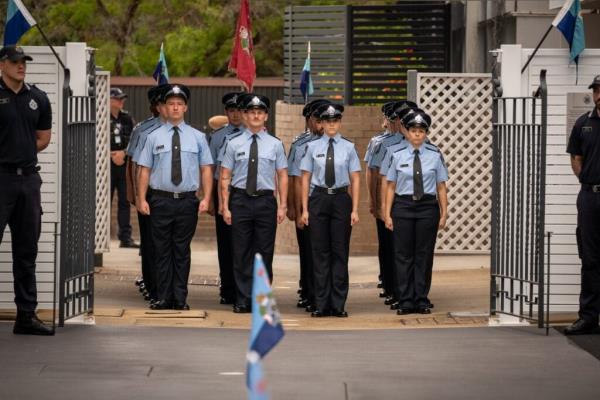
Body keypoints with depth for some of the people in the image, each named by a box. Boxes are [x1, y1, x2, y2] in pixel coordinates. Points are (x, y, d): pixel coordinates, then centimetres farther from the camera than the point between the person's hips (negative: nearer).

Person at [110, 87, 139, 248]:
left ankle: (125, 237, 6)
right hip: (107, 164, -4)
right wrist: (112, 155, -10)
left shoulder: (127, 118, 11)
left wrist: (123, 152, -9)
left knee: (125, 201, 4)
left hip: (124, 163, 4)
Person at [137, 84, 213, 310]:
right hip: (161, 200, 0)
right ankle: (164, 298, 8)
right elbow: (144, 170, 4)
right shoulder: (154, 137, 5)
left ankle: (180, 299, 10)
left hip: (187, 200, 0)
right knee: (162, 251, 3)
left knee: (182, 251, 5)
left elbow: (206, 169, 5)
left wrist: (206, 199, -5)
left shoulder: (197, 137, 7)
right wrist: (142, 199, -5)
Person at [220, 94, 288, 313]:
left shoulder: (275, 144, 6)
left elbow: (282, 176, 5)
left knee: (264, 253, 2)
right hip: (240, 200, 0)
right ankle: (243, 301, 8)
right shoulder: (234, 144, 4)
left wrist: (282, 206, -2)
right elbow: (225, 177, 4)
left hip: (266, 200, 0)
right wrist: (225, 207, -2)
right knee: (241, 254, 2)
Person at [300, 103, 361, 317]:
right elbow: (306, 178, 4)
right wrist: (304, 209, -1)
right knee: (320, 252, 3)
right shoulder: (313, 147, 2)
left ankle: (338, 305, 9)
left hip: (341, 198, 0)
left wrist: (355, 210, -3)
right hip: (318, 199, 0)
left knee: (340, 252, 3)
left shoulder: (348, 147, 1)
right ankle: (321, 304, 8)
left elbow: (355, 179, 2)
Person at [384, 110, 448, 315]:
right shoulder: (397, 156, 3)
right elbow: (391, 187, 4)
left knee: (424, 255, 3)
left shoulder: (435, 156, 2)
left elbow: (441, 187, 2)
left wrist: (444, 213, -2)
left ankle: (422, 301, 10)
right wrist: (387, 214, 0)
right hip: (403, 206, 0)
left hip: (428, 207, 0)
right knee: (403, 255, 2)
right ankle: (405, 302, 7)